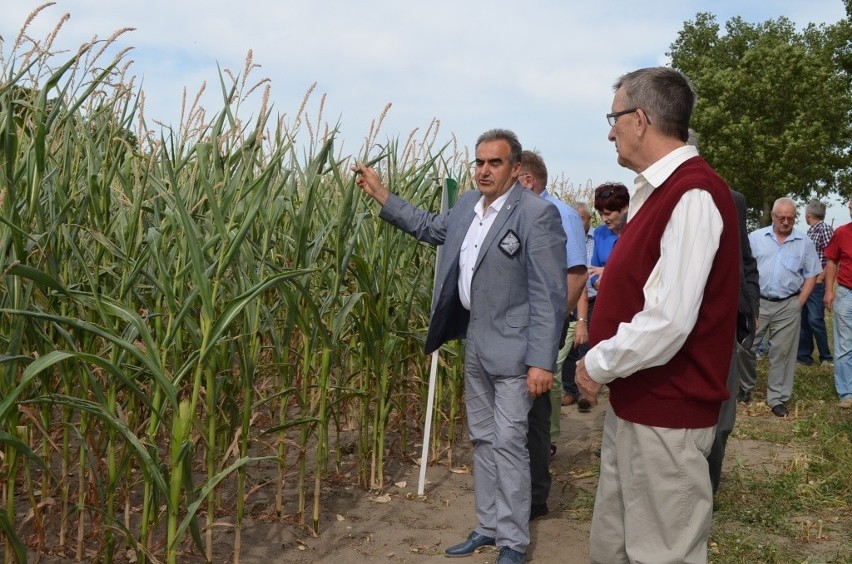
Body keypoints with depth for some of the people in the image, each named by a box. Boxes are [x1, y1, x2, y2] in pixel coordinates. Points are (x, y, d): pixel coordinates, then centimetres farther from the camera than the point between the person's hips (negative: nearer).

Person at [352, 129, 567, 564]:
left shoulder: (538, 214, -16)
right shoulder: (468, 204, 7)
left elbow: (549, 294, -19)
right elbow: (430, 227, 25)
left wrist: (542, 361, -23)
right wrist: (380, 194, 17)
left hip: (512, 346, -8)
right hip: (474, 340, 8)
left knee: (507, 442, -4)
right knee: (482, 438, 15)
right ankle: (489, 526, 28)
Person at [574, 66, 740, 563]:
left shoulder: (693, 195, -20)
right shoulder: (660, 189, 12)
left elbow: (668, 321, -27)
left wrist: (598, 365, -13)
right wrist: (605, 362, 7)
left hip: (666, 411, -9)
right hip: (634, 401, 10)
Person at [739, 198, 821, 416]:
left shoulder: (805, 243, 4)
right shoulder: (755, 238, 2)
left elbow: (811, 275, 7)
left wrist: (799, 303, -1)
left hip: (788, 306, 0)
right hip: (757, 303, 0)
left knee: (782, 353, 5)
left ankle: (777, 398, 15)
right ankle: (745, 387, 25)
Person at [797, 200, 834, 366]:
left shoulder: (825, 229, -9)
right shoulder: (810, 232, 15)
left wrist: (820, 278, -15)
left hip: (816, 283, -8)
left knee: (815, 320, -8)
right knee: (803, 320, 10)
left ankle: (826, 357, 5)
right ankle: (803, 355, 16)